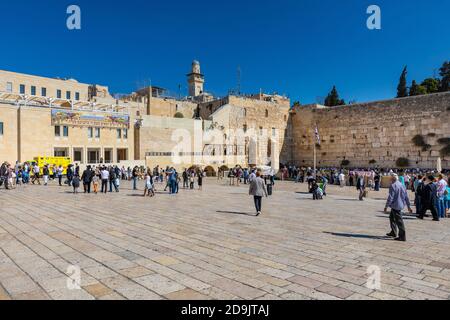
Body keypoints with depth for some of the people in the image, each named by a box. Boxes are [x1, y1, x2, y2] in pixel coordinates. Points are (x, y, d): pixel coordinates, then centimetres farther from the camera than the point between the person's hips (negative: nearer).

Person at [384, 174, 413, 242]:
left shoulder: (393, 186, -15)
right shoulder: (402, 185, 11)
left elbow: (390, 197, -18)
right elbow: (406, 197, 14)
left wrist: (386, 206, -12)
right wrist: (408, 206, 19)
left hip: (395, 205, -9)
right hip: (401, 205, 9)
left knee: (399, 220, -5)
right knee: (392, 218, 22)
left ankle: (402, 236, -1)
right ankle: (393, 232, 29)